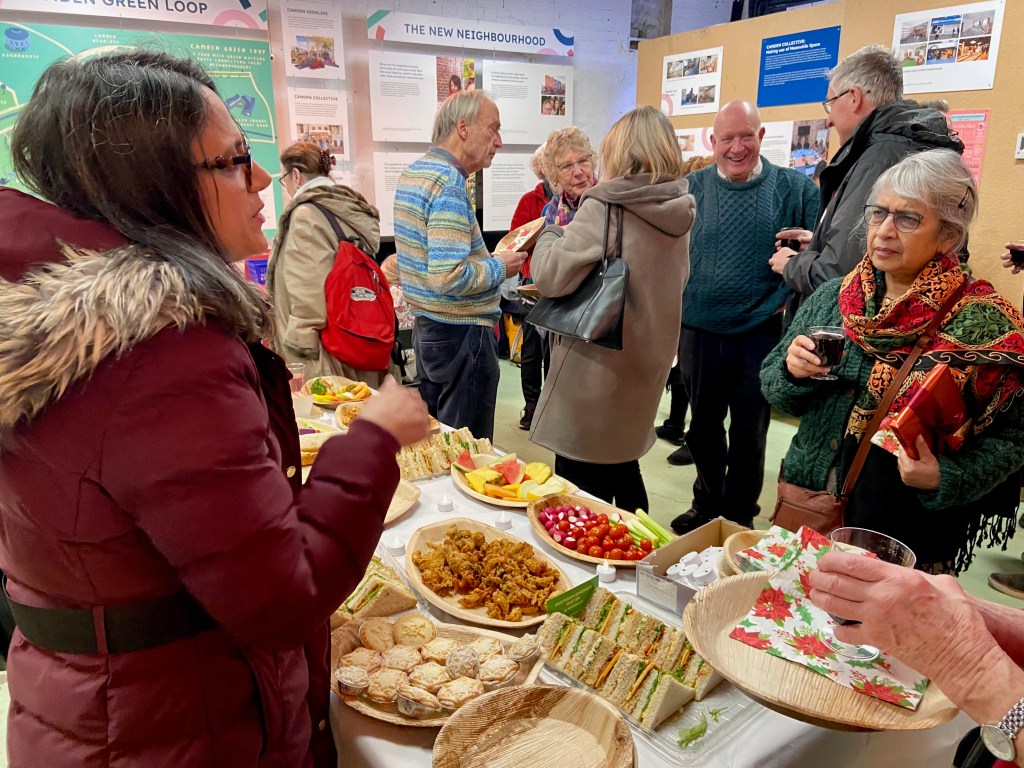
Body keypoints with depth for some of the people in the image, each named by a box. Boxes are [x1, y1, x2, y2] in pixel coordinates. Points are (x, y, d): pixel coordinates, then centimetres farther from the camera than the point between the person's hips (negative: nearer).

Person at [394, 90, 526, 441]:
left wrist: (485, 257, 11)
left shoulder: (412, 173, 9)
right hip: (461, 333, -10)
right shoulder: (450, 184, -20)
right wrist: (500, 267, -12)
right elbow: (449, 278, -28)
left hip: (425, 325, 10)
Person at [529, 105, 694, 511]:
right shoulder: (677, 212, 5)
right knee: (624, 470, 23)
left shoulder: (605, 208, -17)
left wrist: (552, 233, -2)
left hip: (596, 369, -8)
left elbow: (550, 276, -23)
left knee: (583, 492, 4)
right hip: (646, 367, 8)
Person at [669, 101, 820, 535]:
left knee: (749, 433, 10)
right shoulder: (691, 188, 3)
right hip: (700, 332, 2)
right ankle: (707, 504, 36)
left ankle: (739, 517, 28)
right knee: (703, 427, 16)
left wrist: (790, 297, -12)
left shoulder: (795, 188, -1)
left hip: (761, 333, -2)